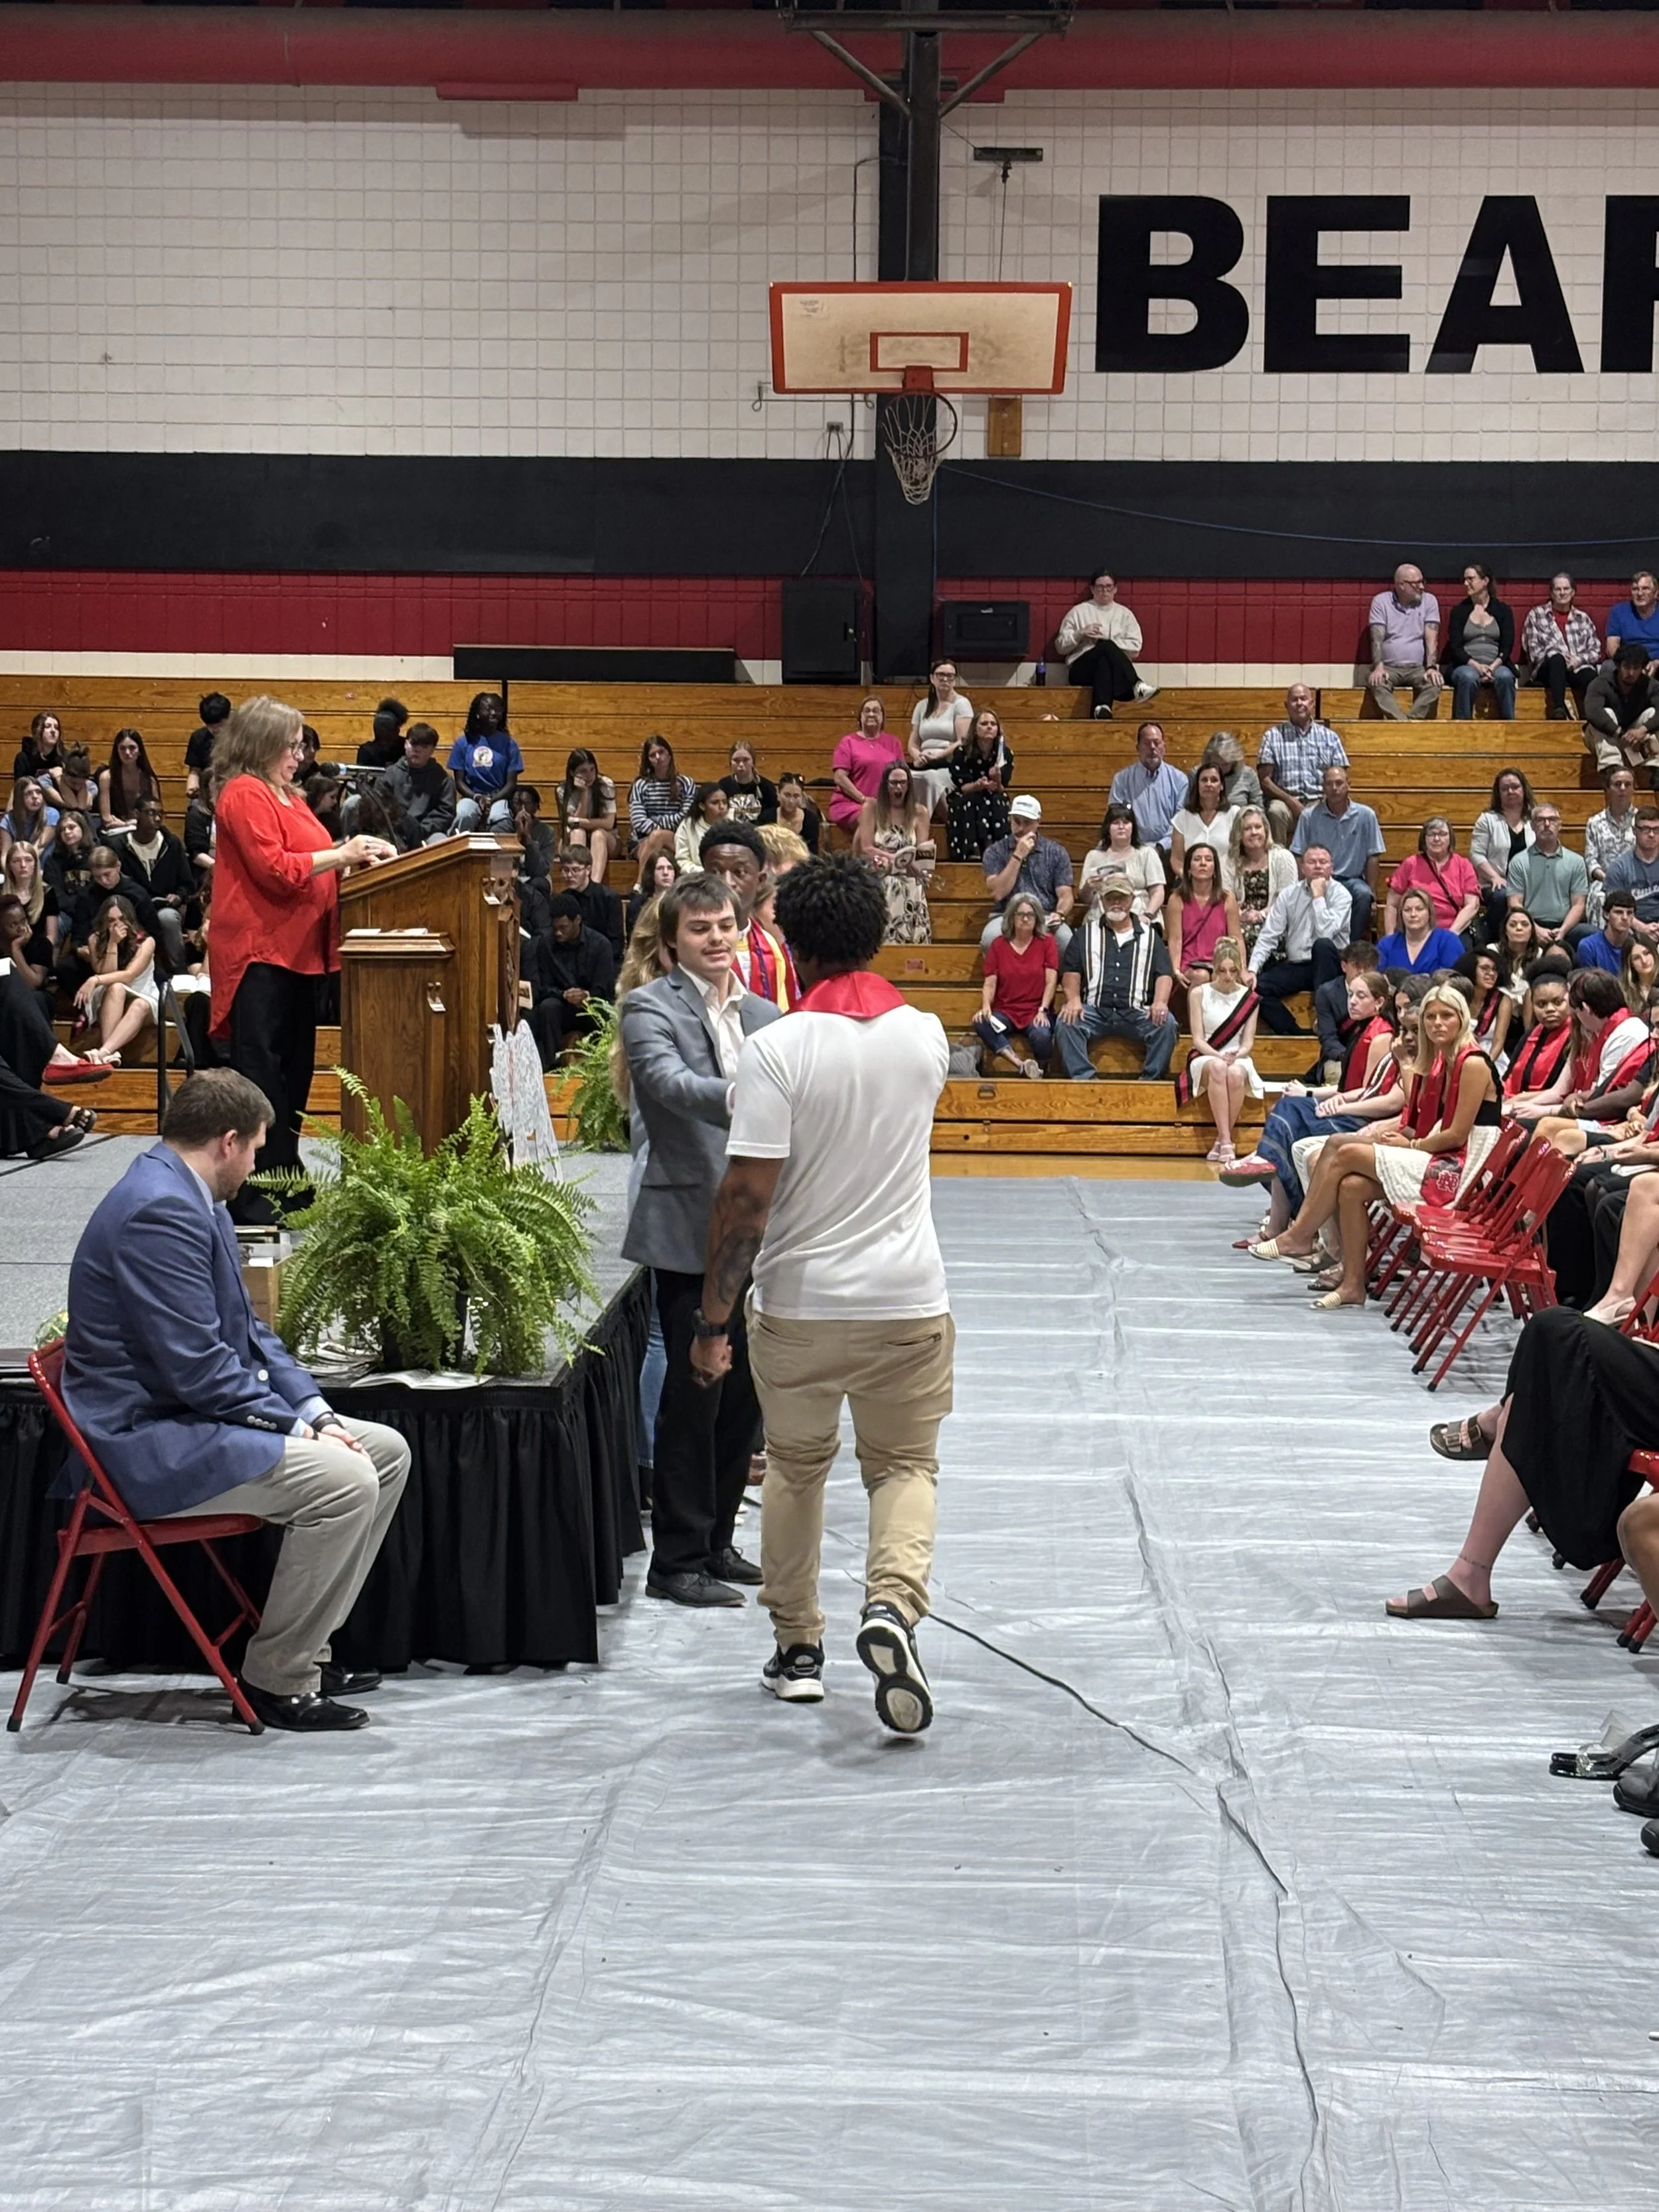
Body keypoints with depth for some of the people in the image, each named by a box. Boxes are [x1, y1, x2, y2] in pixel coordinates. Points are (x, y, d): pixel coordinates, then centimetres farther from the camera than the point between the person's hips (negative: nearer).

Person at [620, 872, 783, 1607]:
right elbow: (669, 1082, -23)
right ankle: (676, 1561, 3)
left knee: (744, 1390, 11)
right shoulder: (650, 1008, -4)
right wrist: (735, 1099, -41)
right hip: (690, 1226, -6)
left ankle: (717, 1542, 23)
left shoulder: (764, 1015, 15)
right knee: (693, 1392, -4)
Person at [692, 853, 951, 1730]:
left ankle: (797, 1648, 25)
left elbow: (747, 1195, -17)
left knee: (795, 1466, 18)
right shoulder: (925, 1036, -2)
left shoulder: (778, 1049, -16)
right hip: (908, 1296, 2)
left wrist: (715, 1315, -10)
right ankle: (893, 1605, -15)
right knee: (906, 1465, 12)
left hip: (799, 1301, -2)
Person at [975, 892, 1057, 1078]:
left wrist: (1043, 1010, -15)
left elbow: (1051, 982, -1)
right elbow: (990, 984, 6)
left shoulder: (1047, 943, 7)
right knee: (981, 1024, -32)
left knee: (1042, 1036, -36)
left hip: (1036, 1012, -2)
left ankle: (1039, 1072, -8)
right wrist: (986, 1007, -14)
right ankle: (1022, 1066, -41)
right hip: (1005, 1012, 2)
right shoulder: (998, 945, 10)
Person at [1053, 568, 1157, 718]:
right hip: (1081, 669, -1)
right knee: (1106, 647, -34)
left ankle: (1102, 708, -59)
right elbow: (1060, 647, 12)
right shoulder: (1078, 612, 16)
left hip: (1116, 671, 1)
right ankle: (1136, 687, -51)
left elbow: (1135, 649, 6)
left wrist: (1105, 639, -4)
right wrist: (1080, 634, -5)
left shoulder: (1124, 614, 18)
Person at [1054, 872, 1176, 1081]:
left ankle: (1151, 1078, -24)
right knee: (1067, 1022, -31)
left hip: (1136, 1012, 0)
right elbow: (1070, 971, 11)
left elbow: (1165, 974, 11)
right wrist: (1074, 999, -9)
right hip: (1095, 1010, 0)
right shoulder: (1085, 934, 21)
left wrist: (1160, 1002, -10)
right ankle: (1083, 1076, -32)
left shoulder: (1149, 936, 20)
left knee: (1167, 1024, -30)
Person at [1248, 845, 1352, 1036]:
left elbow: (1326, 933, -22)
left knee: (1323, 945, -36)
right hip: (1295, 967, 3)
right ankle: (1297, 1034, -17)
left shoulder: (1341, 896, -5)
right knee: (1253, 987, -19)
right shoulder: (1288, 895, 5)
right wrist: (1252, 970, -12)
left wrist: (1318, 897, -16)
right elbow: (1268, 936, 0)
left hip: (1327, 965, -3)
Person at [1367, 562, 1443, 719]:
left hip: (1418, 668, 1)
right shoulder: (1381, 602, 3)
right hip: (1389, 667, -1)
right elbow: (1377, 638, -6)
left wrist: (1432, 667, -19)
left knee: (1435, 684, -31)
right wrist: (1378, 667, -23)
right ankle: (1404, 724, -47)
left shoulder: (1429, 601, 6)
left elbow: (1431, 638, -2)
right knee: (1376, 684, -34)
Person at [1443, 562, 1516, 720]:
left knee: (1505, 676, -34)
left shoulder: (1502, 611, 11)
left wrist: (1494, 666, -18)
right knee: (1468, 677, -36)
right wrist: (1476, 665, -17)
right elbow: (1455, 647, 0)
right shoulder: (1459, 611, 10)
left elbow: (1507, 646, 3)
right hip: (1465, 665, 0)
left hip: (1496, 666, 0)